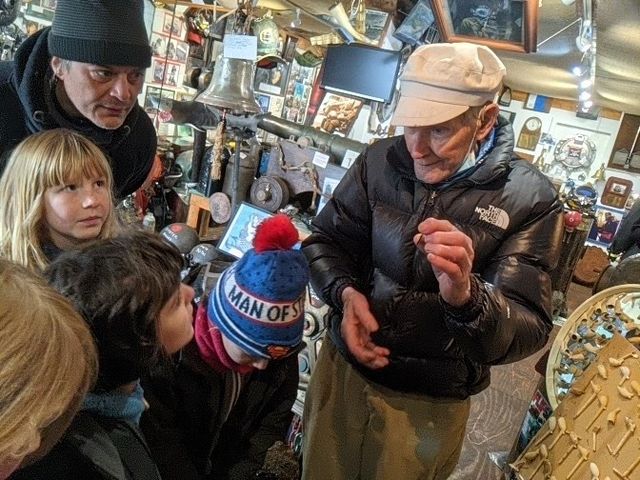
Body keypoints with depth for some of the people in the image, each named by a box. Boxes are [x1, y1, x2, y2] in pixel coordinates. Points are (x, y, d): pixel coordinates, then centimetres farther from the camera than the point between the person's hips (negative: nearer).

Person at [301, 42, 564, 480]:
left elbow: (529, 331, -17)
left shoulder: (530, 199, -15)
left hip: (430, 406, -2)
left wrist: (466, 297, -38)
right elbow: (325, 240, 2)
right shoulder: (380, 161, -8)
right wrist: (345, 291, -20)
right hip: (343, 368, 3)